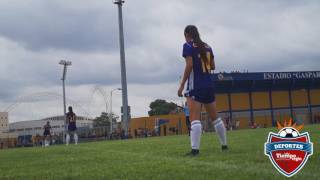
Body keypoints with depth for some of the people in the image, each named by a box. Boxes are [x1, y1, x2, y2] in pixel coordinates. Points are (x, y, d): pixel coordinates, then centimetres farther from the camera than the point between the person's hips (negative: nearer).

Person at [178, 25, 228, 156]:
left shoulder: (188, 46, -4)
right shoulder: (207, 46, 13)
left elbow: (189, 66, -13)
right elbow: (212, 66, 14)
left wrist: (182, 85, -10)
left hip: (195, 85, -6)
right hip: (209, 84, 6)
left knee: (195, 118, -11)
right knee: (215, 117, 15)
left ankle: (195, 149, -20)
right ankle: (224, 145, 22)